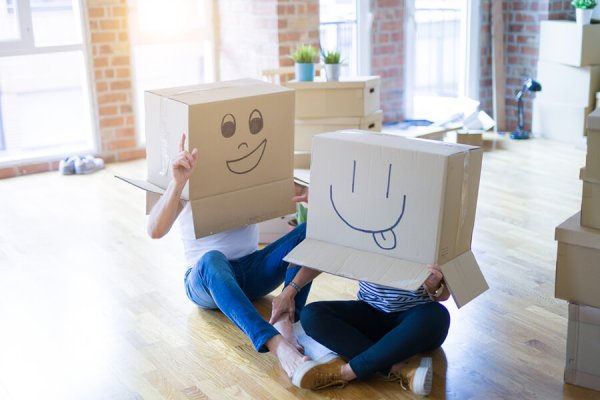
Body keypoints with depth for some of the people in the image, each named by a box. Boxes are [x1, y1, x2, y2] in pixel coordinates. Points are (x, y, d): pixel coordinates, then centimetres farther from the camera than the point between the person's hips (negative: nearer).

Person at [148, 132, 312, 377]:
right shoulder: (188, 181, -7)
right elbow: (155, 231, -21)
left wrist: (306, 195, -24)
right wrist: (178, 182, -37)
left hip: (253, 270, 4)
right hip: (206, 277, -3)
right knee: (213, 259, -41)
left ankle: (284, 320, -37)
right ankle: (278, 346, -55)